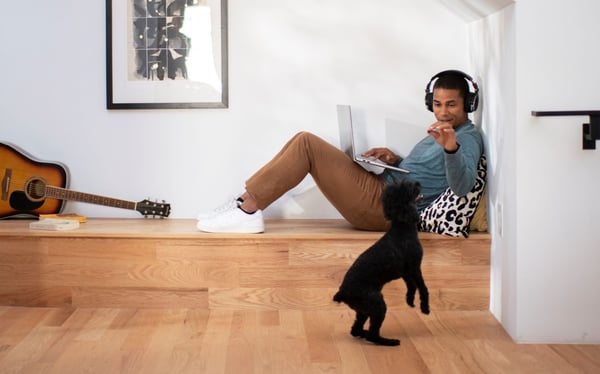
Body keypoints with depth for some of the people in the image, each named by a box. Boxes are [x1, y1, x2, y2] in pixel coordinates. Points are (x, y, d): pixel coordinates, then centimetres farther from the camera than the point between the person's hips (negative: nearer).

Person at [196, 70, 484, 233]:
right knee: (304, 142, 5)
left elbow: (462, 188, -27)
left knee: (307, 143, -16)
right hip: (382, 191, 10)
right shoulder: (442, 134, 22)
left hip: (385, 205, -10)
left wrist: (451, 148, -46)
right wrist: (395, 159, 9)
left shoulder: (468, 138, -7)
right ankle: (246, 204, -1)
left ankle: (247, 211, -14)